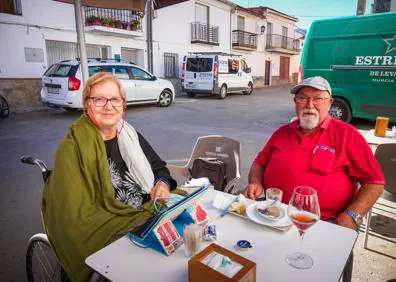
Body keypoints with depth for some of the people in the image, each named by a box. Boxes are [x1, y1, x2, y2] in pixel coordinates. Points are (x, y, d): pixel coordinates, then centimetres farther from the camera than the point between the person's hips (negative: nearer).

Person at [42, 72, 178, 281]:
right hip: (108, 238, -5)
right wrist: (136, 225, -20)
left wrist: (163, 184, -7)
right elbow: (79, 217, -14)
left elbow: (159, 168, 17)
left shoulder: (130, 135, 6)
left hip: (148, 217, 6)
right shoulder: (73, 148, -11)